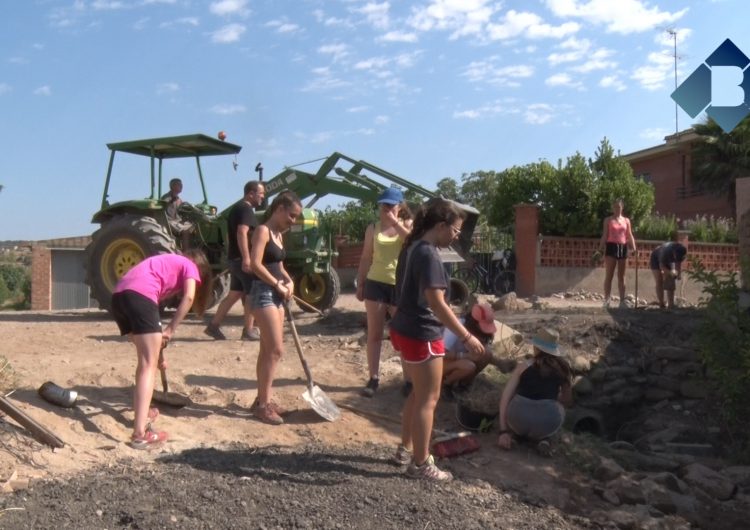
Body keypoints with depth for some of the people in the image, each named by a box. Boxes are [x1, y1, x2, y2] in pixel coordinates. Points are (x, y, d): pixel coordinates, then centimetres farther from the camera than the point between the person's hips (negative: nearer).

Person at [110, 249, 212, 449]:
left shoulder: (168, 263, 38)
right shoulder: (190, 266, 18)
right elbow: (188, 297, -3)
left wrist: (157, 346, 33)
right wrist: (171, 330, 1)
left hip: (119, 295, 8)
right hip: (139, 295, -8)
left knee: (146, 359, 24)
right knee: (149, 365, -8)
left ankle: (142, 411, 34)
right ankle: (140, 433, -17)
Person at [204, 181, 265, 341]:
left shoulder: (237, 208, 19)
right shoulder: (246, 209, -13)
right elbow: (242, 233, -27)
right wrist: (246, 258, -32)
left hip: (235, 258, 10)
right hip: (242, 259, -10)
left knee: (234, 294, 14)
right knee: (252, 294, -2)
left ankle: (213, 326, 15)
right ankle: (249, 331, 3)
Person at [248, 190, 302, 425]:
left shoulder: (278, 234, 16)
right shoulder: (263, 231, -12)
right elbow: (255, 264, -21)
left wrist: (289, 281, 2)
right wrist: (278, 285, -15)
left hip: (276, 295, 9)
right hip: (264, 292, -9)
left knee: (268, 350, 12)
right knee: (275, 350, -10)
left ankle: (263, 399, 20)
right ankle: (262, 404, -2)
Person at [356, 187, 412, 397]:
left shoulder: (407, 225, 3)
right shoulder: (373, 229, 6)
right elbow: (365, 259, 9)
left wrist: (396, 223, -18)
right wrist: (359, 285, 6)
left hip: (400, 285, -1)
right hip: (375, 284, 1)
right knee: (374, 334, 3)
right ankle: (374, 378, 10)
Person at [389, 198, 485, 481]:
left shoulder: (412, 247, 9)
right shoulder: (428, 254, -21)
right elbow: (436, 303, -26)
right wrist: (466, 336, -24)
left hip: (404, 330, 10)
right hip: (421, 335, -10)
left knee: (417, 393, 21)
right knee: (428, 399, 2)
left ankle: (406, 449, 33)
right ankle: (420, 464, 12)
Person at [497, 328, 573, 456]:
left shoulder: (524, 365, 16)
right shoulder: (563, 367, 17)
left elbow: (505, 397, 9)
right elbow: (568, 402, 25)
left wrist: (504, 431, 9)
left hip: (518, 419, 1)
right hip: (547, 422, -1)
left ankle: (512, 431, 11)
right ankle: (542, 439, 9)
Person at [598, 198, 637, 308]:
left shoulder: (626, 220, 11)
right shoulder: (608, 220, 4)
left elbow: (629, 235, 9)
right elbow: (605, 235, 0)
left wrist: (633, 247, -3)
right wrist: (601, 247, -11)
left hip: (623, 248, 3)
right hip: (611, 247, -3)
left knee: (621, 276, 7)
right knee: (609, 275, -5)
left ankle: (622, 301, 10)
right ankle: (606, 300, -6)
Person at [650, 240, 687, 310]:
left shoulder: (681, 253, -27)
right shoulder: (666, 251, -41)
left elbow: (678, 264, -12)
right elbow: (662, 266, -31)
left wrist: (678, 273, -28)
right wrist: (670, 272, -45)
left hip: (668, 261, 5)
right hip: (656, 259, -5)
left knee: (670, 283, -5)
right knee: (659, 283, -12)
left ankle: (670, 305, -5)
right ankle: (661, 305, -9)